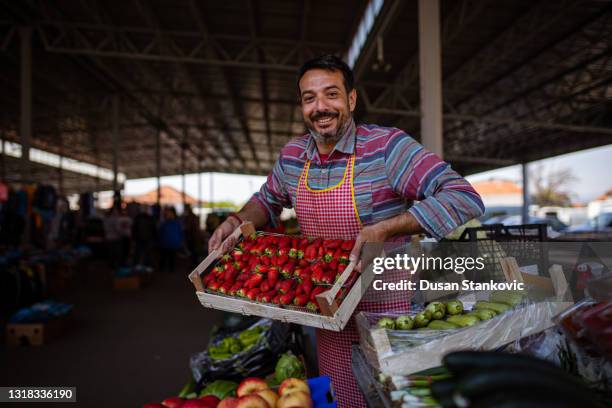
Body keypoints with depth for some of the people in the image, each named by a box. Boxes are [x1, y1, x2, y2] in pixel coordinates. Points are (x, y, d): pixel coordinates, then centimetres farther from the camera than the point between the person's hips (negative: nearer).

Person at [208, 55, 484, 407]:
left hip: (386, 311, -5)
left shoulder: (386, 146, -19)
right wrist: (237, 221, -1)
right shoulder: (292, 156, -1)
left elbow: (465, 199, -26)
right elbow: (267, 200, 19)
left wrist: (385, 228, -34)